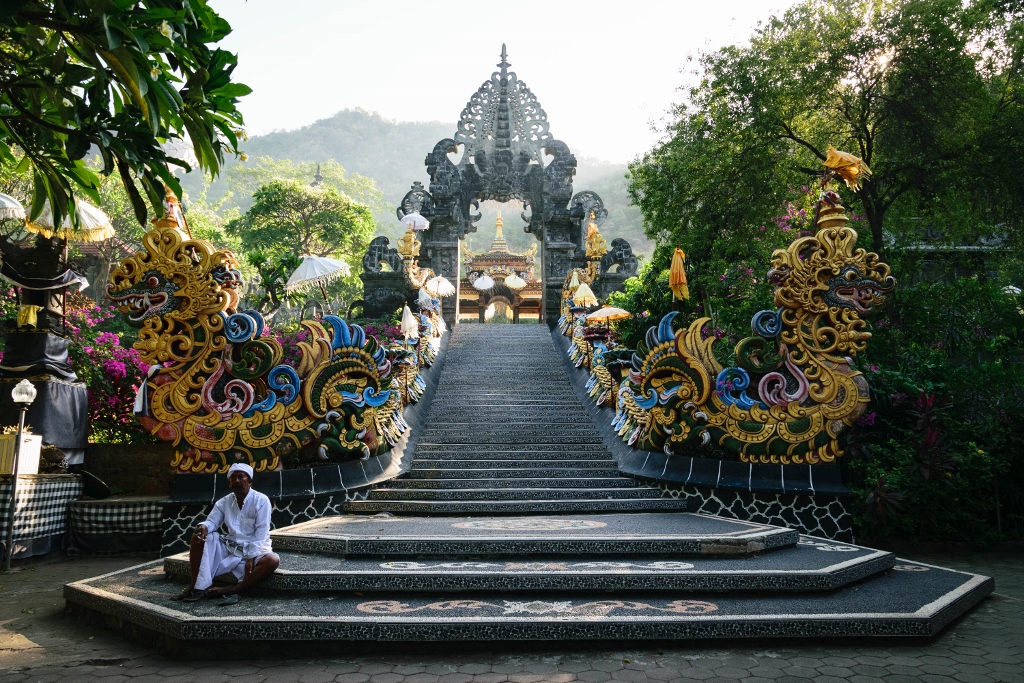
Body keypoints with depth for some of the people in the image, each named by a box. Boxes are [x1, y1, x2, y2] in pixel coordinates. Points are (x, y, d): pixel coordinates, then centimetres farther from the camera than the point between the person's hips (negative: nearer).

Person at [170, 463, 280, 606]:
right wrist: (204, 526, -28)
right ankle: (195, 587, -17)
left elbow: (261, 533, -16)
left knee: (272, 561, -36)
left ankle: (232, 590, -35)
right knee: (199, 536, -12)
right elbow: (212, 521, -2)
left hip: (254, 550, -4)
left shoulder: (261, 501, -11)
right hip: (229, 547, 5)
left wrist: (251, 558, -23)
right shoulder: (224, 502, 5)